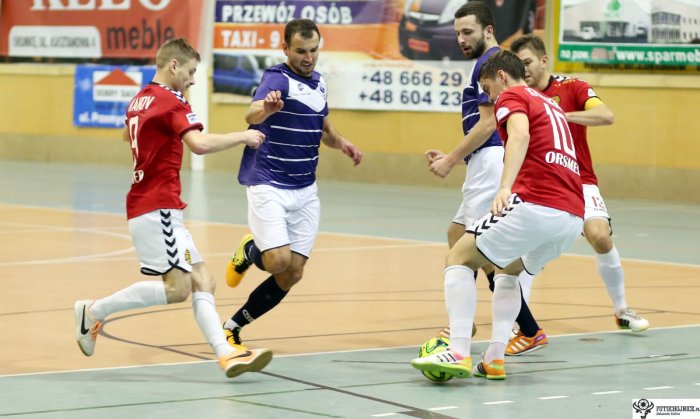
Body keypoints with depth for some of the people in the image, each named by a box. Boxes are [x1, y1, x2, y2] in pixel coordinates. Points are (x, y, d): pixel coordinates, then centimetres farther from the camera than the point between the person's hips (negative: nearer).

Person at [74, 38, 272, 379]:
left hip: (144, 206, 10)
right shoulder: (171, 102, -12)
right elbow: (200, 144, -28)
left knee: (202, 282, 2)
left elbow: (128, 134, 39)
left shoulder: (139, 100, 16)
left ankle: (225, 353, -8)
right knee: (177, 287, -14)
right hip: (157, 207, -10)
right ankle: (95, 311, -6)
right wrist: (242, 137, -15)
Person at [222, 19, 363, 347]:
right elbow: (252, 115, -35)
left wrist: (340, 143, 3)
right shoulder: (278, 79, -15)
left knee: (292, 274, 1)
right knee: (279, 261, -21)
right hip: (268, 186, -7)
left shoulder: (318, 82, 9)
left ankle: (233, 327, 16)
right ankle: (248, 251, 14)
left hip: (305, 192, 7)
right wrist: (267, 107, -59)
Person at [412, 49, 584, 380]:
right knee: (507, 271, 29)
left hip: (536, 204, -8)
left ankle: (459, 353, -13)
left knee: (459, 259, 3)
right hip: (573, 215, 8)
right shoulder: (550, 105, 30)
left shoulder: (512, 96, 5)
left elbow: (520, 134, -17)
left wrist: (505, 187, -32)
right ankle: (494, 360, 14)